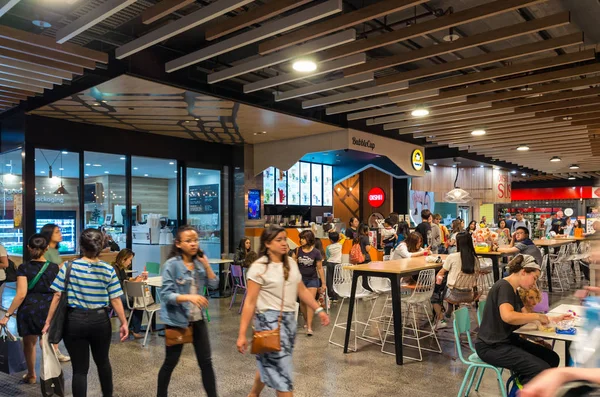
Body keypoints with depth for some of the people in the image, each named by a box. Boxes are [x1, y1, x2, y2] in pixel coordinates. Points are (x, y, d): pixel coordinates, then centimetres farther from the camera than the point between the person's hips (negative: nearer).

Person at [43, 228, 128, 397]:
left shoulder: (69, 267, -7)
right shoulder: (108, 270, -5)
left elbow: (57, 296, -6)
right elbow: (115, 300, -5)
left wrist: (48, 322, 3)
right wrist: (124, 323, 4)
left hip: (75, 321, -1)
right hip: (100, 321, 2)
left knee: (80, 369, 8)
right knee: (103, 361, 23)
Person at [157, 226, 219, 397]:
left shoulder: (199, 263, 2)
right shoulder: (171, 265, -15)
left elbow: (214, 284, -1)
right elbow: (166, 295, -20)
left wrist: (206, 264, -12)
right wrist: (189, 297, -33)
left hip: (198, 319, 5)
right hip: (177, 320, -4)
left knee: (206, 361, 8)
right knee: (171, 362, 13)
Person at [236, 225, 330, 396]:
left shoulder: (291, 263, 6)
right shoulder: (259, 267, -13)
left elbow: (302, 290, 14)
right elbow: (250, 302, -13)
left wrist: (319, 310, 6)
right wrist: (242, 334, -15)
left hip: (289, 319, 6)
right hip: (269, 319, -6)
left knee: (269, 363, 19)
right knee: (282, 369, -3)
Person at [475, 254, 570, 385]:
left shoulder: (513, 290, 13)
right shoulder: (504, 286, -18)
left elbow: (522, 317, 17)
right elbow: (508, 316, -35)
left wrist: (553, 319, 9)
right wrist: (537, 316, -22)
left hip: (508, 339, 10)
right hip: (492, 346, -10)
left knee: (552, 358, 5)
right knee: (542, 369, -17)